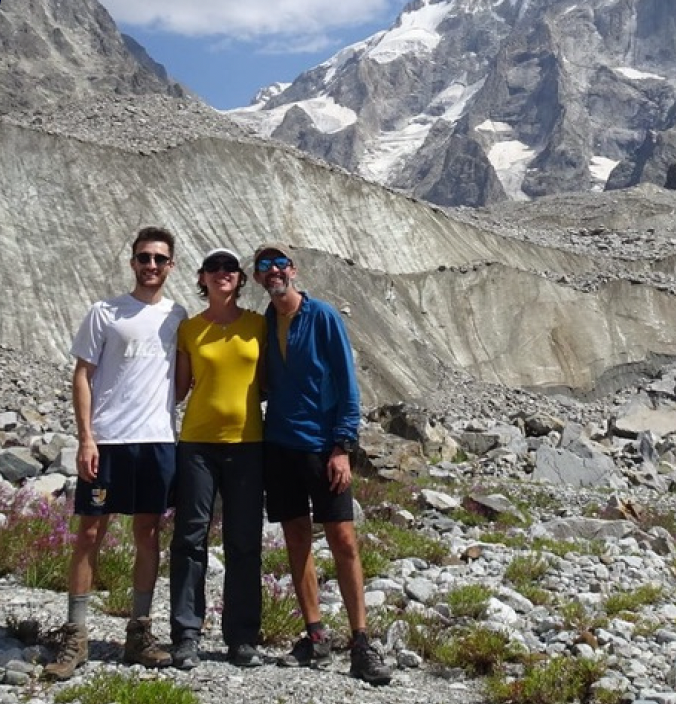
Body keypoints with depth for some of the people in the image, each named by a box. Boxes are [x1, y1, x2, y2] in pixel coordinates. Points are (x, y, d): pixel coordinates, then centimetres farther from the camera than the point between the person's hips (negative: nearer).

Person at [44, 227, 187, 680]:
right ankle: (75, 637, 8)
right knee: (91, 533, 0)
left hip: (159, 440, 3)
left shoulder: (178, 317, 9)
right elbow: (83, 376, -1)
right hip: (107, 440, -3)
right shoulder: (105, 313, 1)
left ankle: (140, 632, 18)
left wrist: (166, 410, 4)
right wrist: (86, 438, -9)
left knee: (148, 533, 8)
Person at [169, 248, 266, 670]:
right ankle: (187, 635, 8)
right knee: (191, 539, 0)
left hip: (247, 444, 1)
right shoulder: (189, 329, 5)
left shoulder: (258, 324, 5)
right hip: (197, 444, 0)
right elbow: (180, 388, 6)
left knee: (245, 544, 5)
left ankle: (243, 638, 13)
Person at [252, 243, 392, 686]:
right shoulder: (262, 325, 8)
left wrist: (343, 446, -13)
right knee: (297, 540, 8)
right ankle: (316, 638, 16)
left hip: (323, 447, -4)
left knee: (343, 540, -5)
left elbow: (346, 383, -7)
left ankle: (361, 643, 2)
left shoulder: (323, 317, -5)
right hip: (279, 446, 4)